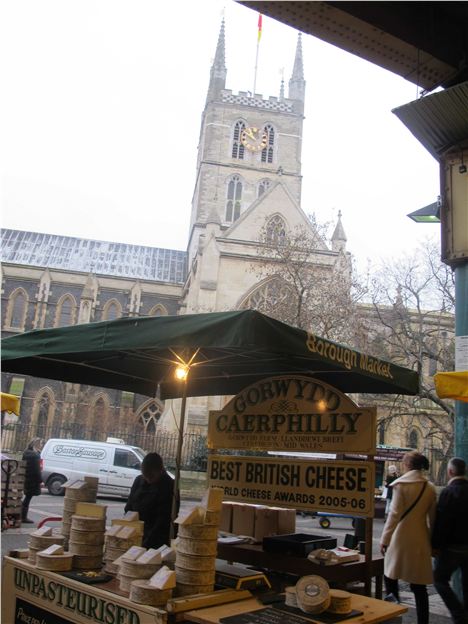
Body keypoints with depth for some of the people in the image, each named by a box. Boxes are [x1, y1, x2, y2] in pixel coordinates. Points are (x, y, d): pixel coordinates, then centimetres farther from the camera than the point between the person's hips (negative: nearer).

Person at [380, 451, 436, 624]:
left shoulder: (401, 484, -10)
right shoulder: (430, 487, 5)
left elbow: (395, 513, -14)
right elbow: (432, 517, 9)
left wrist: (384, 538, -10)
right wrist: (431, 541, 18)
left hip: (401, 537, -5)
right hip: (421, 539, 5)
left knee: (391, 574, 11)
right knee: (419, 586, 11)